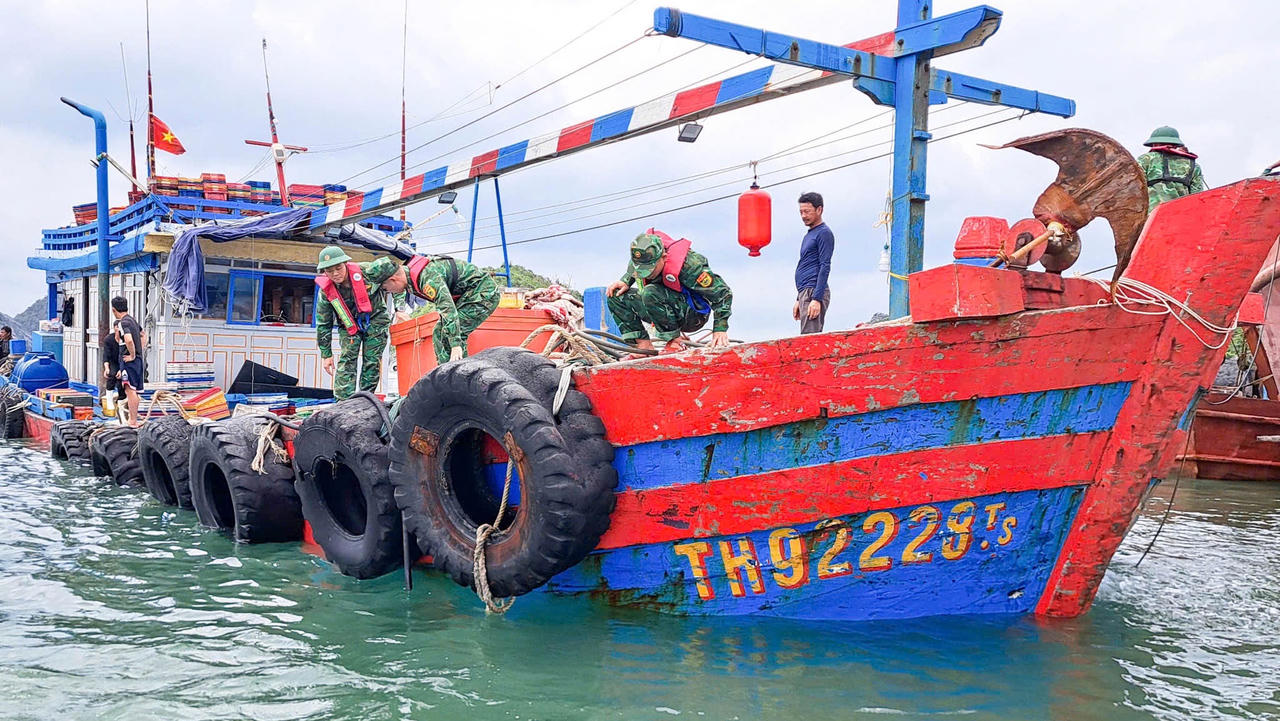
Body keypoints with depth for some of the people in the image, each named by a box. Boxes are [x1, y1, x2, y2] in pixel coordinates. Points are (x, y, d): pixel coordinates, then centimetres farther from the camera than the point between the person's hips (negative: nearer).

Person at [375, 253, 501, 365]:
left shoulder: (427, 276, -30)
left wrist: (456, 345, -40)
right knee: (439, 333, 5)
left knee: (449, 333, -20)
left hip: (484, 293, -10)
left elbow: (447, 308, -37)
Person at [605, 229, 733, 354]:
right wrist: (625, 281, -4)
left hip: (694, 316, -7)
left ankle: (675, 341, -20)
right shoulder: (643, 259, -12)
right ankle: (644, 346, -7)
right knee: (616, 296, -6)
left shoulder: (688, 265, -29)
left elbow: (722, 293, -22)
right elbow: (632, 270, 17)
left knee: (650, 293, -33)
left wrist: (720, 329, -25)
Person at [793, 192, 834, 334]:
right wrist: (798, 300, 23)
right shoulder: (808, 236, 24)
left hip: (814, 292, -10)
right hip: (805, 293, 10)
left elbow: (825, 267, -14)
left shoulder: (824, 233, -6)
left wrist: (817, 299, -21)